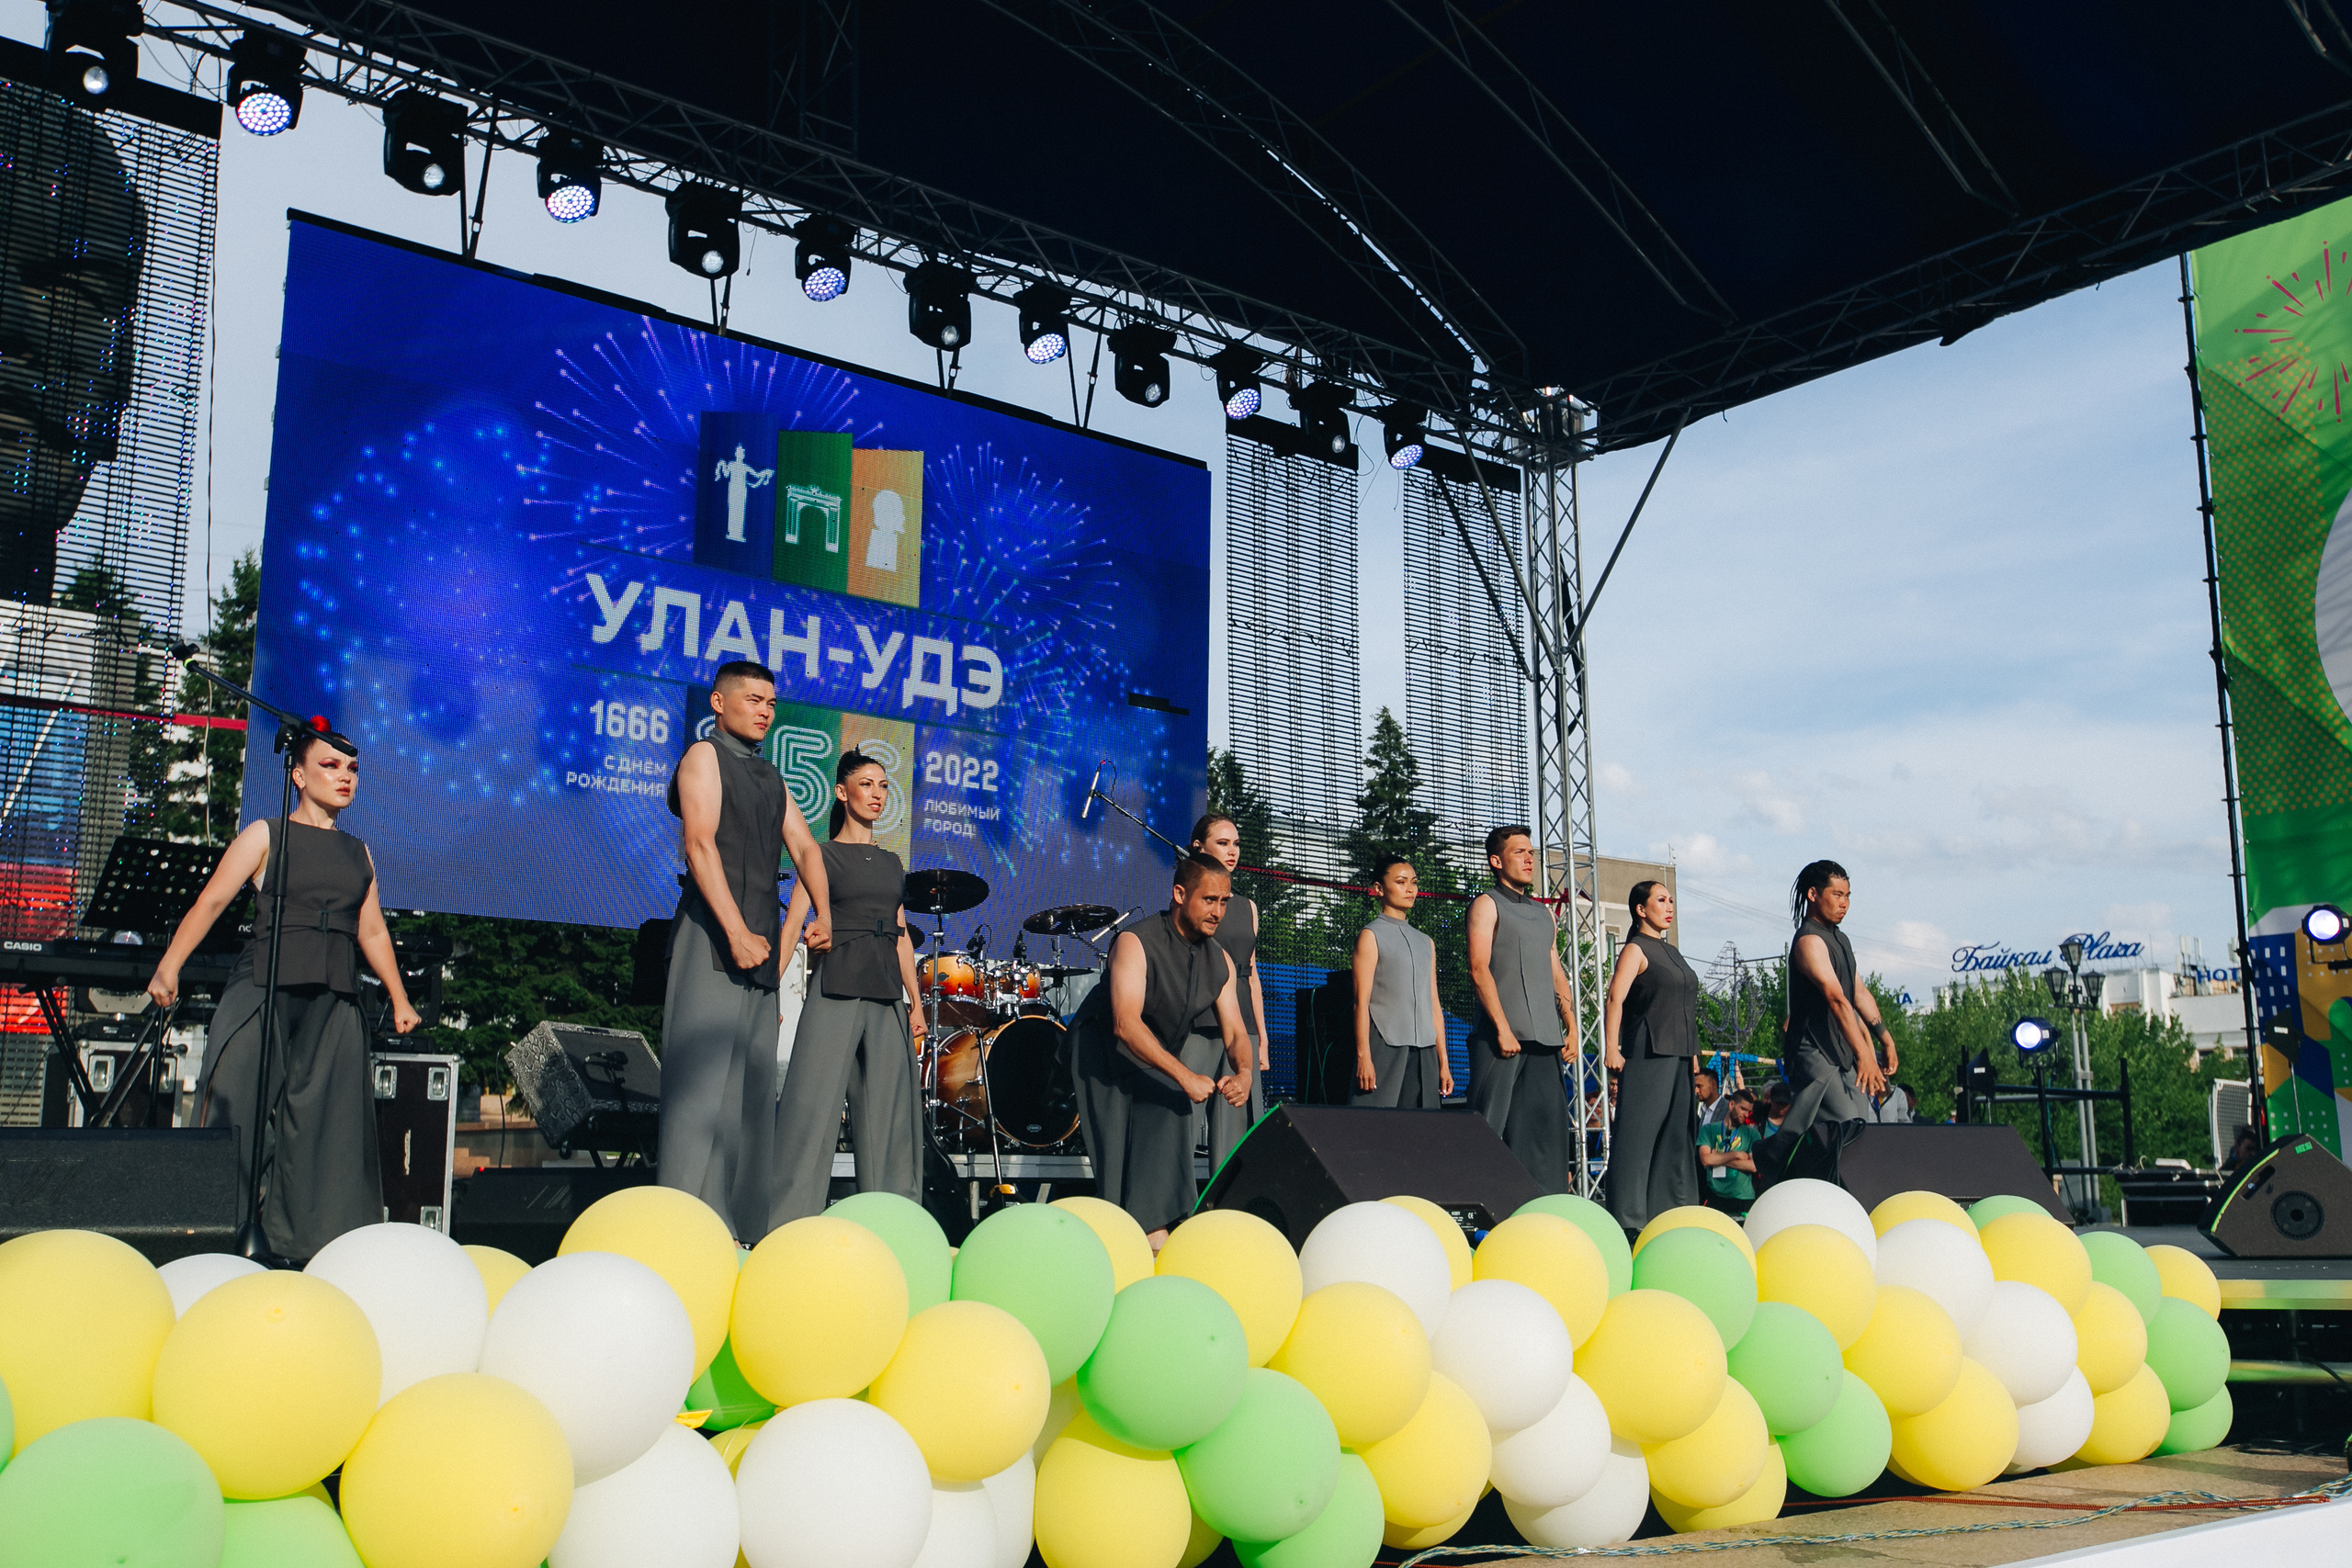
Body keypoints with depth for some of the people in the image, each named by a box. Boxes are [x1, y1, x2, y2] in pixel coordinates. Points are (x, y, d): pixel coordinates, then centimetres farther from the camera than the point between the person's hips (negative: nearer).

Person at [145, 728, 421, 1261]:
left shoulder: (359, 853, 18)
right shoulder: (265, 836, 6)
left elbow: (372, 931, 23)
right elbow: (211, 902, -2)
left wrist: (399, 999, 22)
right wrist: (169, 967, -13)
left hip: (333, 1001, 4)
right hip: (264, 987, -4)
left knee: (324, 1118, -1)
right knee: (241, 1105, -9)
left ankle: (316, 1242, 2)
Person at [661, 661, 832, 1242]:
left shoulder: (771, 778, 23)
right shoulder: (704, 755, 1)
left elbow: (804, 846, 16)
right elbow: (700, 843, -11)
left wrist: (823, 913, -4)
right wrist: (737, 931, -21)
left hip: (761, 940, 8)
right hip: (713, 933, -8)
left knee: (753, 1080, 6)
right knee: (704, 1076, -12)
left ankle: (744, 1224, 9)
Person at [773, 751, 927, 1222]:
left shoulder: (891, 863, 19)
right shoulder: (824, 856, 4)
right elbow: (791, 925, -5)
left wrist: (915, 1002, 16)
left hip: (886, 993, 5)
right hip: (835, 988, -5)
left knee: (889, 1108, 4)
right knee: (815, 1101, -11)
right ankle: (792, 1221, -10)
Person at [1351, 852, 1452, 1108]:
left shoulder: (1426, 942, 19)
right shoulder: (1371, 936, 2)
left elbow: (1434, 1006, 18)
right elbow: (1362, 1001, -5)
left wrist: (1443, 1062, 13)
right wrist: (1363, 1057, -13)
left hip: (1425, 1052, 5)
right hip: (1385, 1048, -5)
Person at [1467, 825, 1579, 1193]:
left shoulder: (1544, 913, 23)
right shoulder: (1487, 905, 2)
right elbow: (1479, 969, -8)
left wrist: (1571, 1028, 10)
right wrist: (1503, 1028, -16)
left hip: (1543, 1037, 7)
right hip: (1501, 1036, -6)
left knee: (1548, 1122, 2)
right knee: (1492, 1124, -9)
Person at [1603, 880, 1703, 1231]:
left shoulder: (1671, 952, 20)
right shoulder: (1635, 950, -5)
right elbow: (1615, 999, -15)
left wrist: (1692, 1053, 20)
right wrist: (1612, 1048, -24)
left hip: (1678, 1056, 9)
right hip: (1647, 1054, -9)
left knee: (1676, 1133, 9)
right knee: (1638, 1132, -9)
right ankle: (1628, 1218, -9)